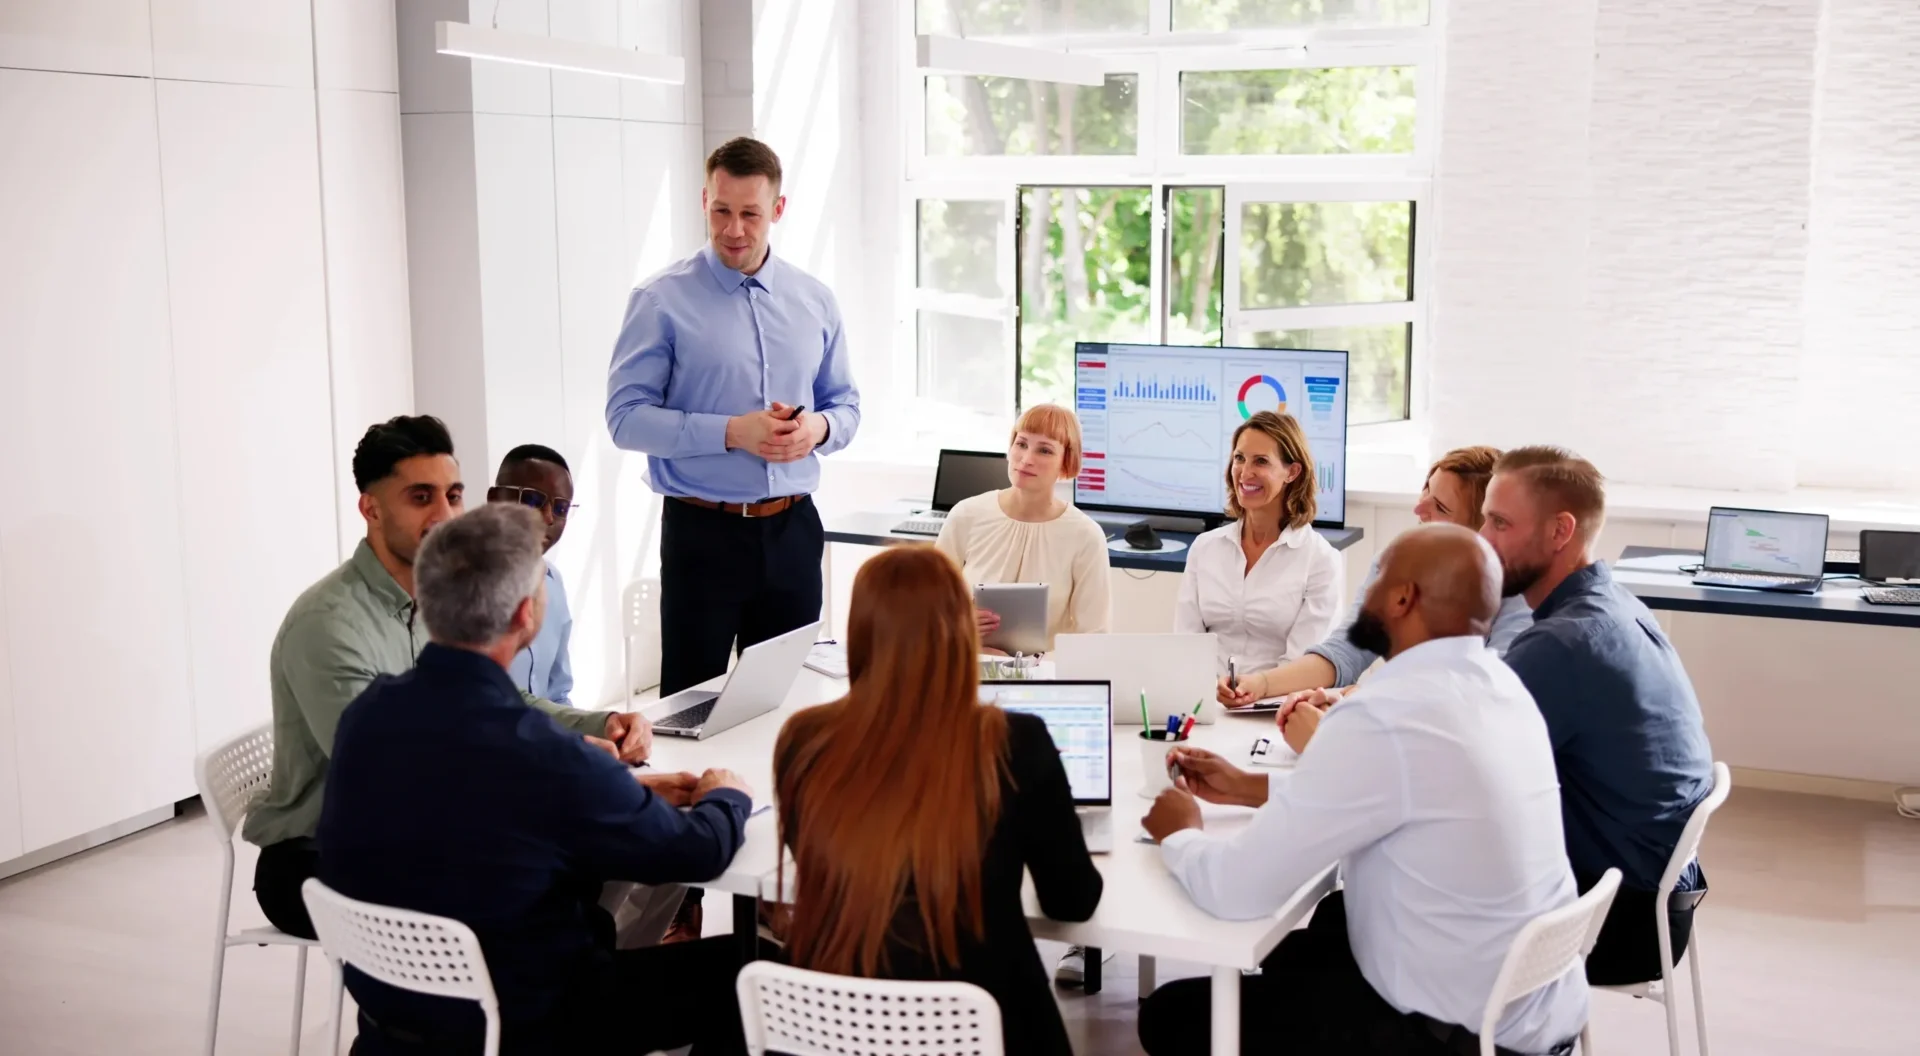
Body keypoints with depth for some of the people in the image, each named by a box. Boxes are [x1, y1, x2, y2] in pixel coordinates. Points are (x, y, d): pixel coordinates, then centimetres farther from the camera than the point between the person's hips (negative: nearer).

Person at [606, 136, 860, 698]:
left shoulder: (815, 301, 8)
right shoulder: (661, 301, -5)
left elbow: (846, 404, 15)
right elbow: (626, 417, -9)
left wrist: (818, 428, -9)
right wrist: (731, 432, -19)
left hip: (793, 528, 4)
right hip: (703, 530, -4)